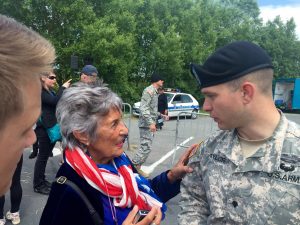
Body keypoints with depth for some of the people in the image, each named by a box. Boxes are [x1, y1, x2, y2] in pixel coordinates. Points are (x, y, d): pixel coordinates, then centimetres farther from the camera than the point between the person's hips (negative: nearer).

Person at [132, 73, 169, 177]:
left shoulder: (154, 92, 18)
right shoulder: (149, 90, -13)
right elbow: (143, 108, -22)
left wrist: (162, 115, 26)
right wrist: (150, 123, -28)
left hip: (150, 124, 10)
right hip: (146, 124, -10)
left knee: (146, 147, 12)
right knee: (146, 147, -9)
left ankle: (137, 167, 20)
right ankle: (134, 166, 1)